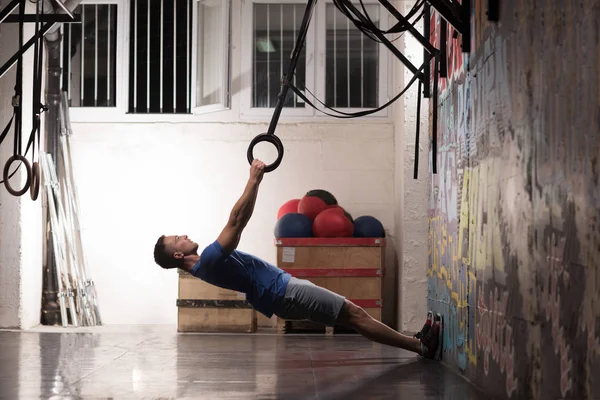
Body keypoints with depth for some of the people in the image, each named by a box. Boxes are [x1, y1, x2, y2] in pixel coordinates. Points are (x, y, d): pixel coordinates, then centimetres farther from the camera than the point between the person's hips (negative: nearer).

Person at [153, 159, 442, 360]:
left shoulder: (206, 265, 15)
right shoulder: (209, 260, -17)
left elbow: (235, 223, 22)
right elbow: (236, 221, -23)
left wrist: (254, 180, 22)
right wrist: (254, 180, -19)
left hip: (284, 287, 10)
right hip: (285, 293, -10)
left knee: (353, 314, 9)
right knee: (355, 315, -8)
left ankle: (417, 342, 11)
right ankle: (422, 345, -4)